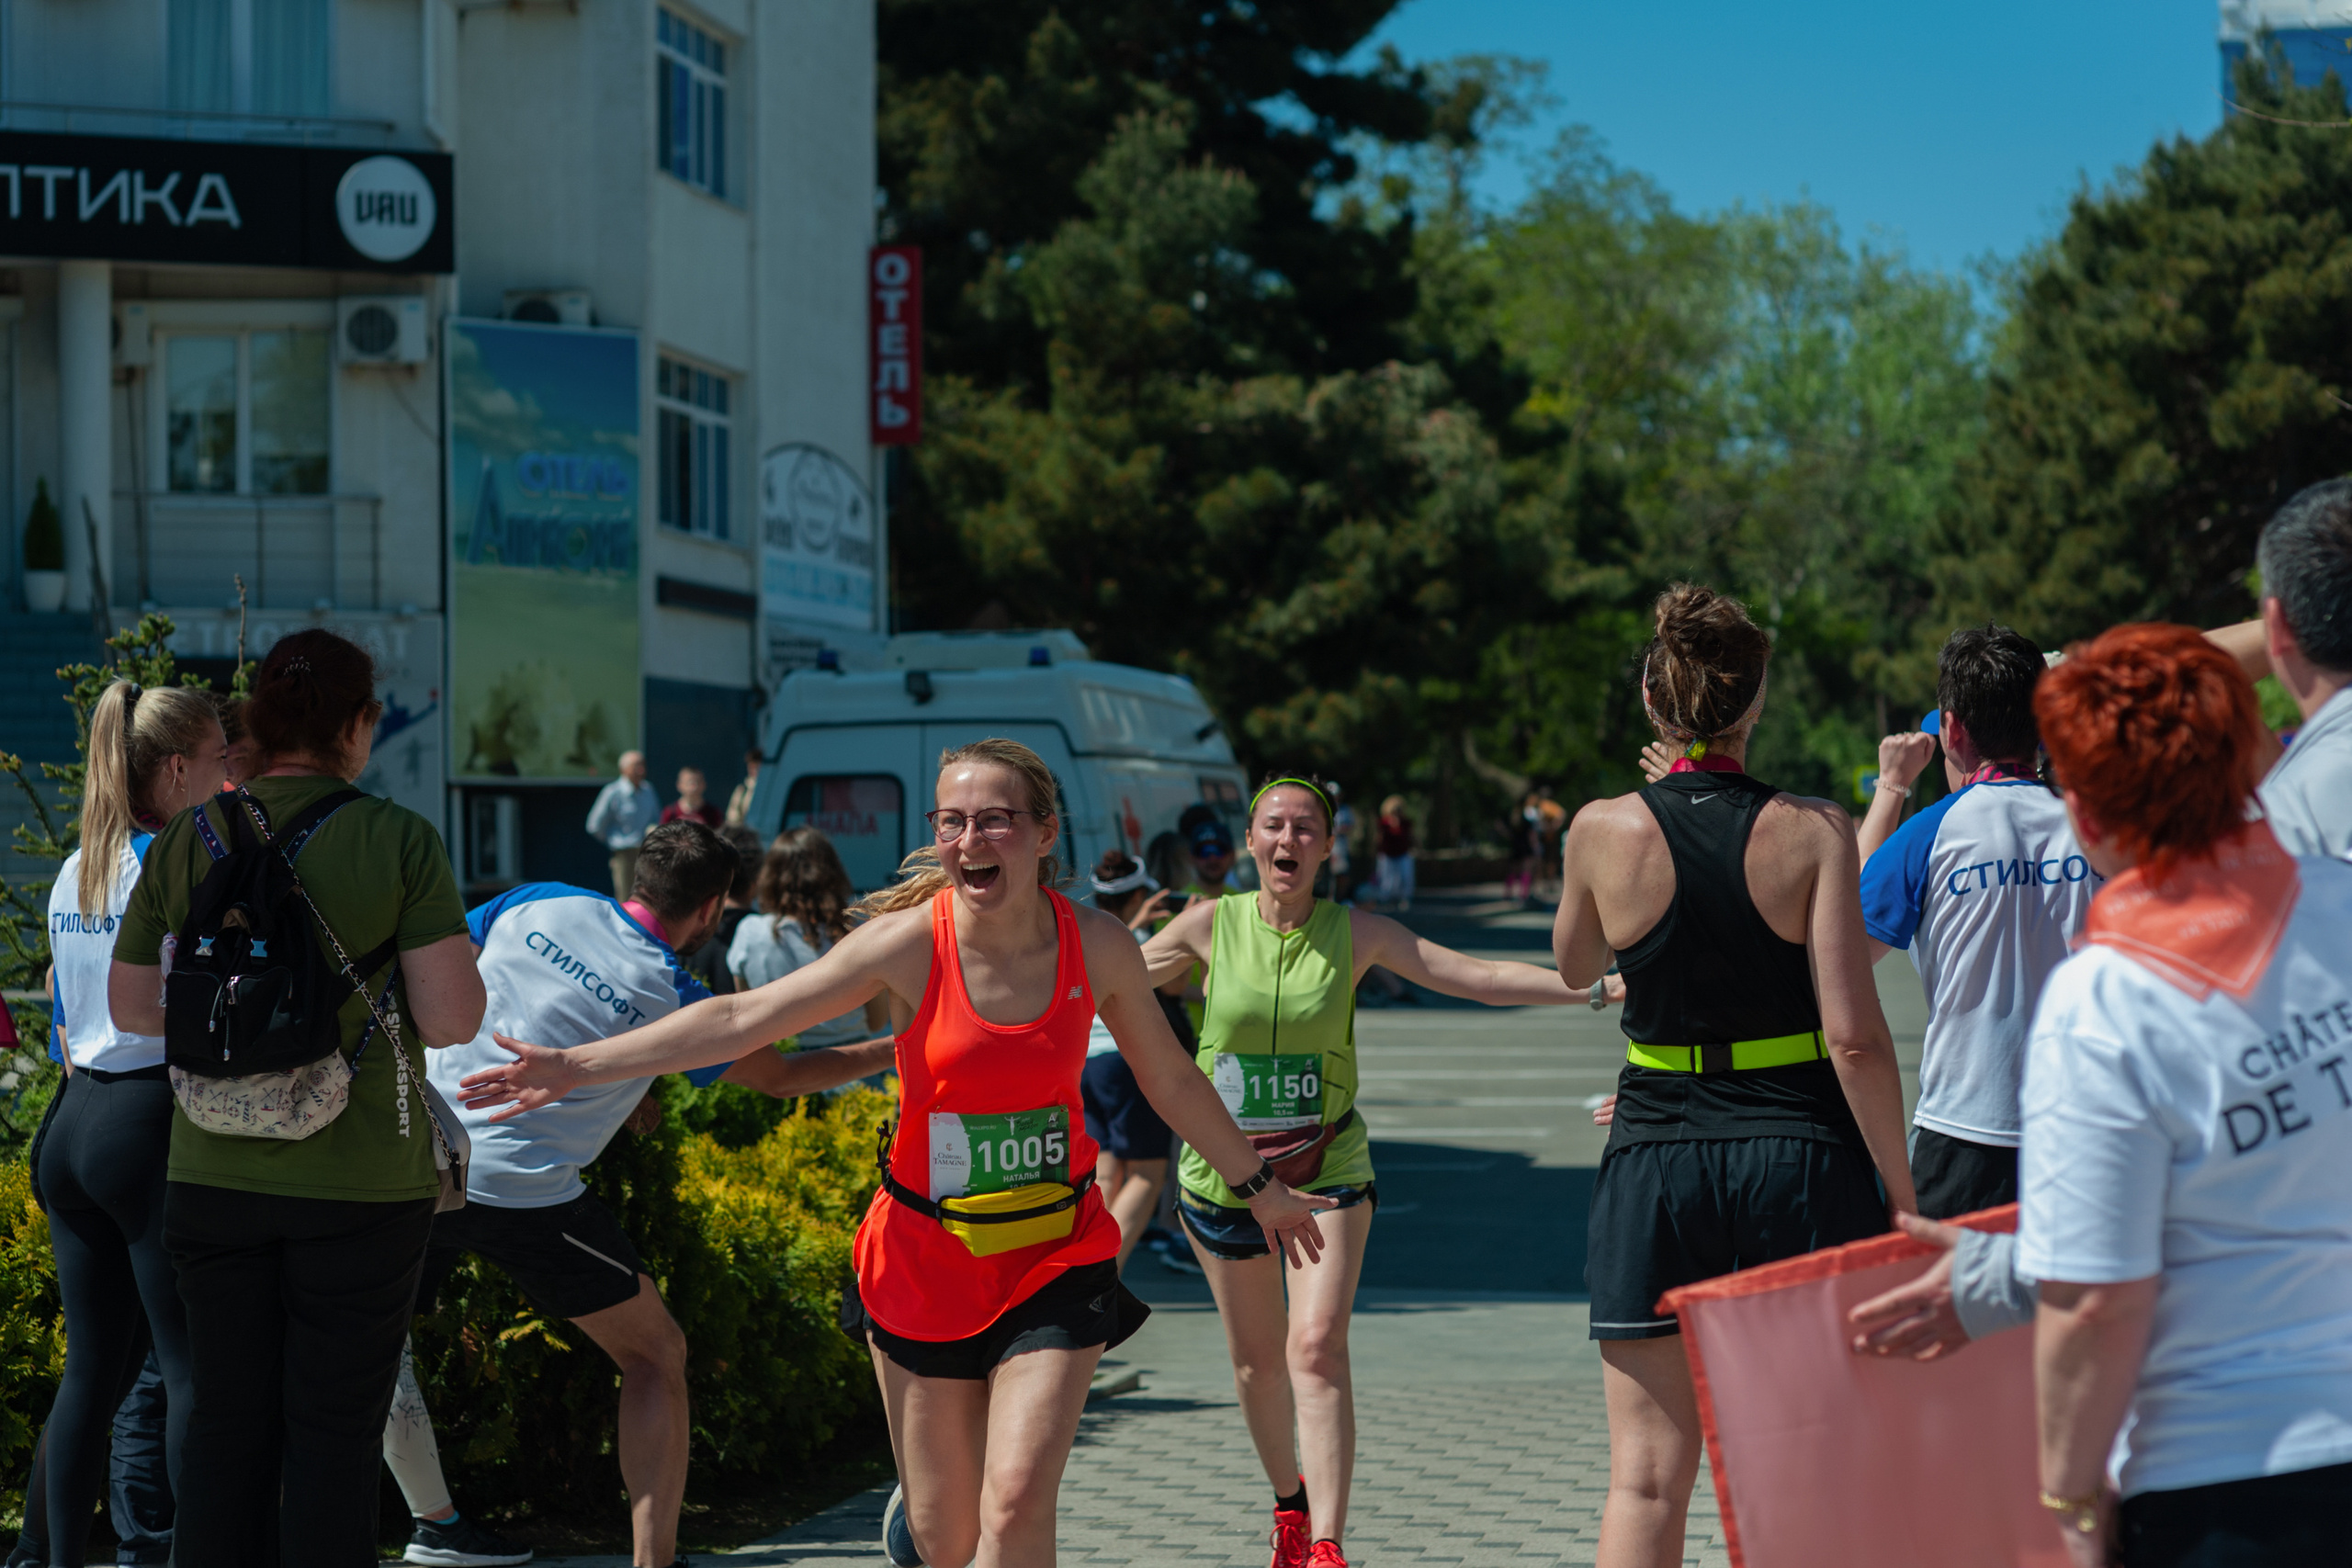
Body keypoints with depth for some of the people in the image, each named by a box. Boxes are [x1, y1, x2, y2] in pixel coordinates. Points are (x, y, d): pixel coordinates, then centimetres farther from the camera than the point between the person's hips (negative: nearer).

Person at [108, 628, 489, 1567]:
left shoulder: (188, 841, 2)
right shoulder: (398, 840, -8)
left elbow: (131, 1007, 9)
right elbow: (454, 1019, -12)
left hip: (215, 1173, 3)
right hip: (359, 1182, -3)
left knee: (225, 1421, 11)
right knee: (336, 1432, 3)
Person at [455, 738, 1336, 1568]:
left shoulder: (1097, 947, -8)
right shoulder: (909, 943, -14)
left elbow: (1172, 1082, 9)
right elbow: (741, 1020, -16)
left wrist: (1258, 1187, 18)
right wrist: (576, 1067, -23)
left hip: (1056, 1257, 1)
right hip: (927, 1258, 0)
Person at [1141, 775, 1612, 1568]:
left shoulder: (1357, 934, -4)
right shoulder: (1211, 924, -4)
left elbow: (1482, 977, -6)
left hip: (1327, 1171, -1)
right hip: (1222, 1171, 1)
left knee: (1317, 1347, -18)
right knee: (1257, 1359, 11)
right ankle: (1290, 1503, 38)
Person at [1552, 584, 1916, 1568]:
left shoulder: (1605, 831, -4)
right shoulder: (1812, 831, -8)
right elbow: (1855, 1036, -12)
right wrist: (1901, 1191, -3)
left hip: (1655, 1162, 1)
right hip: (1799, 1156, -1)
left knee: (1646, 1480, 4)